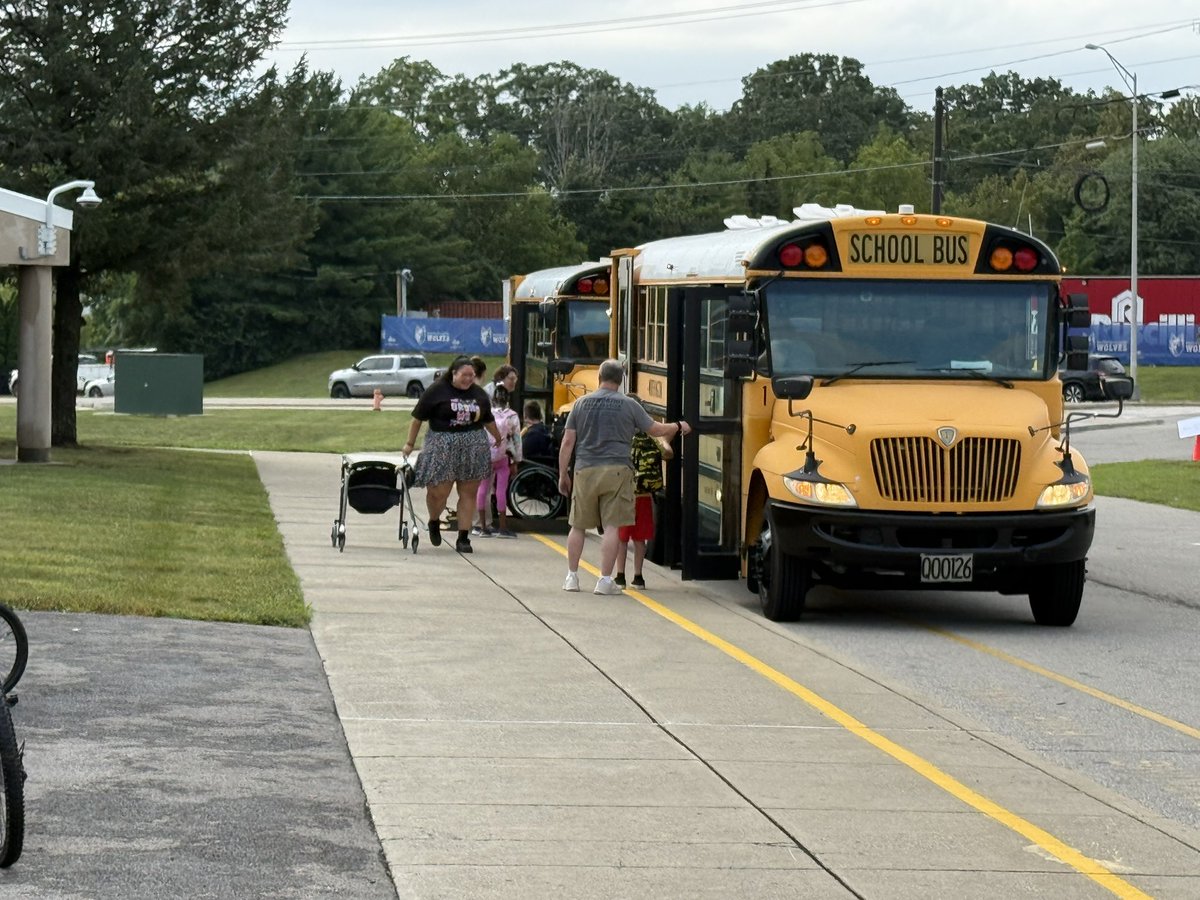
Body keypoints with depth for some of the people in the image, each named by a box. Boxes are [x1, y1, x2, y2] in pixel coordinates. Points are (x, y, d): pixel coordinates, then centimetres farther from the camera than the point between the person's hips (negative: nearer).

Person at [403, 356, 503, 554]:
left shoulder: (478, 394, 10)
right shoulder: (437, 391, -4)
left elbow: (489, 421, 22)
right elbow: (418, 418, 0)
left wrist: (500, 441, 26)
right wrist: (410, 443, 1)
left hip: (473, 447, 4)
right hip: (442, 446, -4)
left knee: (469, 493, 3)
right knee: (439, 492, -6)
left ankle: (463, 538, 9)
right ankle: (434, 523, 26)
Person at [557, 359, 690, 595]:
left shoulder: (581, 403, 4)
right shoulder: (629, 405, -1)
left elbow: (567, 442, 3)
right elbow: (655, 430, 7)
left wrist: (563, 475, 10)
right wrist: (678, 427, 26)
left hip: (585, 471, 2)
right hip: (616, 471, -2)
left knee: (578, 525, 13)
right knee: (612, 526, -1)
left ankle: (572, 576, 17)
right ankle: (605, 580, -4)